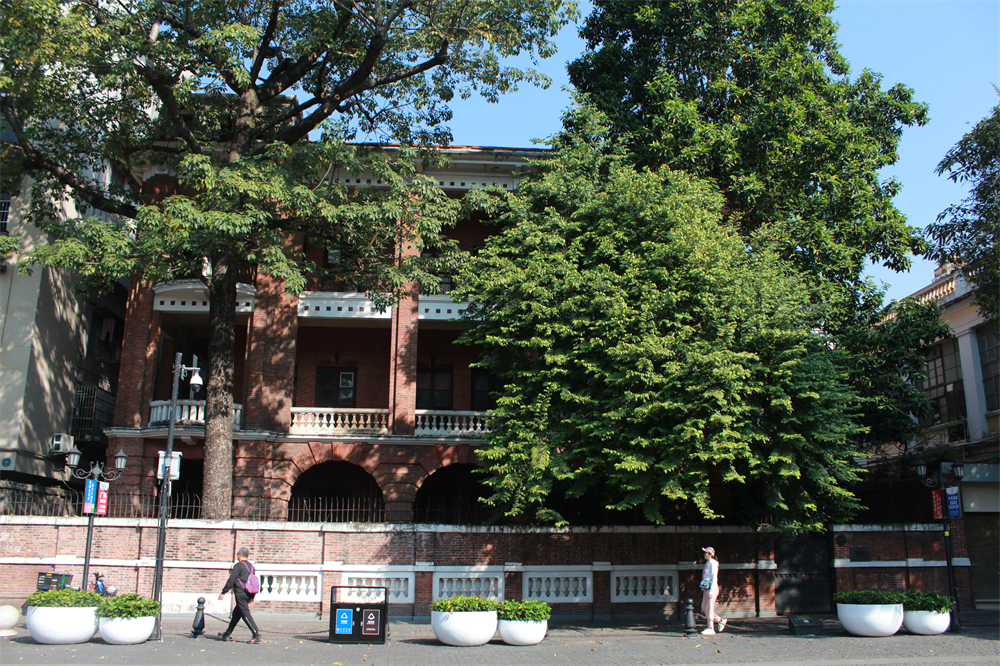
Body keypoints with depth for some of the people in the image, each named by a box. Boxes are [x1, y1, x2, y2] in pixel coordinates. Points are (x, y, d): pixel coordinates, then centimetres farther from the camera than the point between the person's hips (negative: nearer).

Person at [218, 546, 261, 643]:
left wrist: (223, 592, -5)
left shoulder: (238, 566, -9)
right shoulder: (251, 566, 14)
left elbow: (231, 580, -12)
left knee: (246, 614, -10)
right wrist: (252, 597, 24)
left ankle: (257, 635, -17)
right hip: (248, 594, 8)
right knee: (236, 613, 19)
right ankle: (227, 634, 28)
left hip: (240, 594, -8)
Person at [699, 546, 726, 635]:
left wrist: (711, 591, -21)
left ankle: (711, 629, -2)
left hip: (712, 588, -9)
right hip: (706, 588, 9)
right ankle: (720, 620, 20)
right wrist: (703, 589, 20)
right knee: (704, 609, 9)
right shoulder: (707, 563, 16)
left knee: (709, 608, -7)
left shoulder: (713, 564, -10)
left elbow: (714, 578, -16)